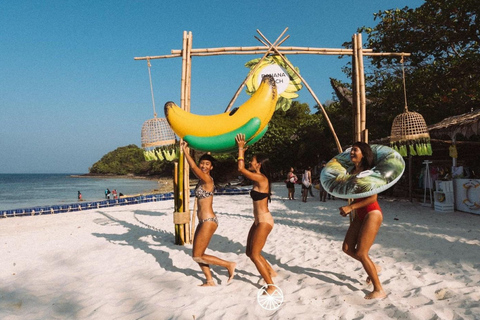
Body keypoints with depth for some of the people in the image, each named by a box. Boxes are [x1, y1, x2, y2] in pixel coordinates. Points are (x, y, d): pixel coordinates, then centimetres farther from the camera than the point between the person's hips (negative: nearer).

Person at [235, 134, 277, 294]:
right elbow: (244, 169, 21)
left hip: (264, 221, -10)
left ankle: (271, 286, 6)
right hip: (258, 221, 10)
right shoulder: (258, 178, 8)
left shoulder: (261, 179, -19)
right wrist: (242, 151, 15)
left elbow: (241, 169, -19)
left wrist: (241, 148, -11)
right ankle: (271, 272, 35)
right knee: (250, 252, 17)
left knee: (254, 255, -5)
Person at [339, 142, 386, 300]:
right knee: (347, 248, 10)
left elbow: (373, 197, -20)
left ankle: (379, 290, 7)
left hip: (372, 213, -8)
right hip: (360, 215, 8)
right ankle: (373, 267, 32)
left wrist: (350, 207, -20)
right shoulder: (353, 171, 9)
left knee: (361, 253, -7)